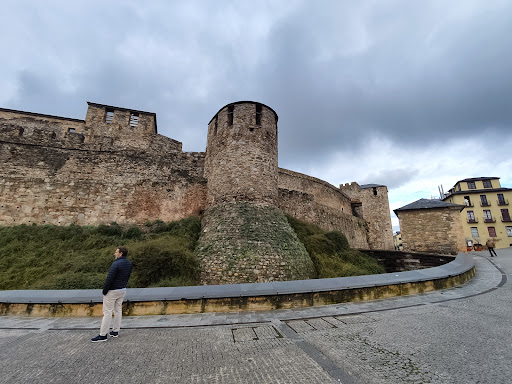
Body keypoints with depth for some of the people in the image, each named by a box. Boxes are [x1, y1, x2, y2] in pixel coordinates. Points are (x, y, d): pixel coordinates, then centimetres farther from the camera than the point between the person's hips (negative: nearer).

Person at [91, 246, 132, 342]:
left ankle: (103, 335, 9)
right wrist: (123, 285, 14)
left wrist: (104, 291, -10)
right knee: (118, 310, 16)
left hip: (112, 291, -8)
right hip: (123, 290, 8)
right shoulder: (129, 263, 2)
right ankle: (115, 331, 25)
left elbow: (109, 279, -22)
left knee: (107, 312, 2)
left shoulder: (116, 264, -23)